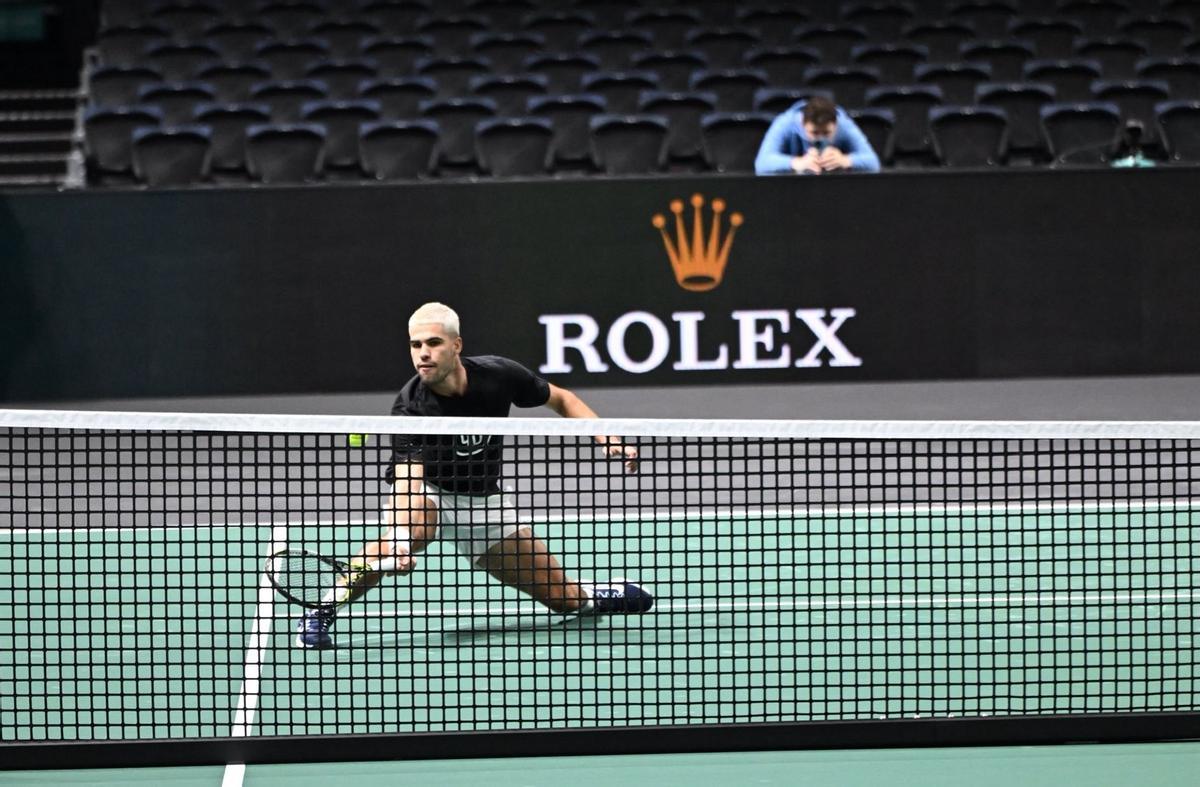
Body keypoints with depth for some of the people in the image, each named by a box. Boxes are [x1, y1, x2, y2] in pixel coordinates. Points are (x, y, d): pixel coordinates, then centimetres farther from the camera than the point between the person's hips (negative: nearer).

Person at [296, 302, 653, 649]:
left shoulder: (498, 374, -20)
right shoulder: (410, 408, -29)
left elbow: (561, 399, -1)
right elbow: (408, 477, -41)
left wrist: (605, 437, -15)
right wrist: (401, 539, -59)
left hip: (483, 498, 3)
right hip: (428, 491, -3)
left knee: (565, 597, 1)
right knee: (413, 527, -41)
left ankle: (589, 595, 39)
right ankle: (321, 612, -29)